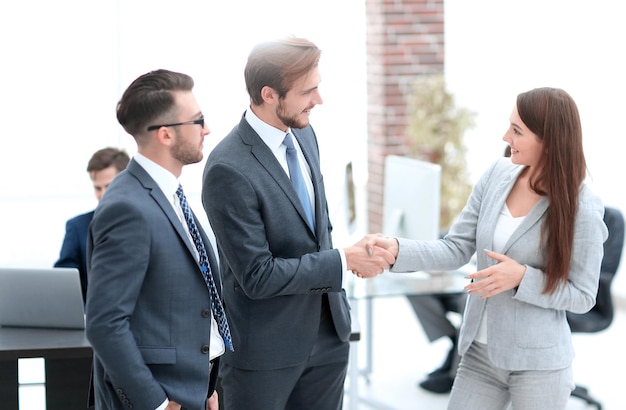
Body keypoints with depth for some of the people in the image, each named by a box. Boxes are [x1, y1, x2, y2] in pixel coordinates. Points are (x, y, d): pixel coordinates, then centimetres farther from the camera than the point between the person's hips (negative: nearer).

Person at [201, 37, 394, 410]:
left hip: (328, 333, 7)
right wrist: (343, 261, -17)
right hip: (265, 350, -7)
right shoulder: (229, 170, -22)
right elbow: (257, 276, -22)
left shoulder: (304, 135, 3)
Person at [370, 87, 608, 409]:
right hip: (480, 351, 5)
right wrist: (398, 250, -17)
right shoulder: (498, 174, -3)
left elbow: (582, 296, -11)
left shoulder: (581, 209, -17)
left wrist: (522, 277, -23)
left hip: (537, 362, -5)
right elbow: (456, 249, -2)